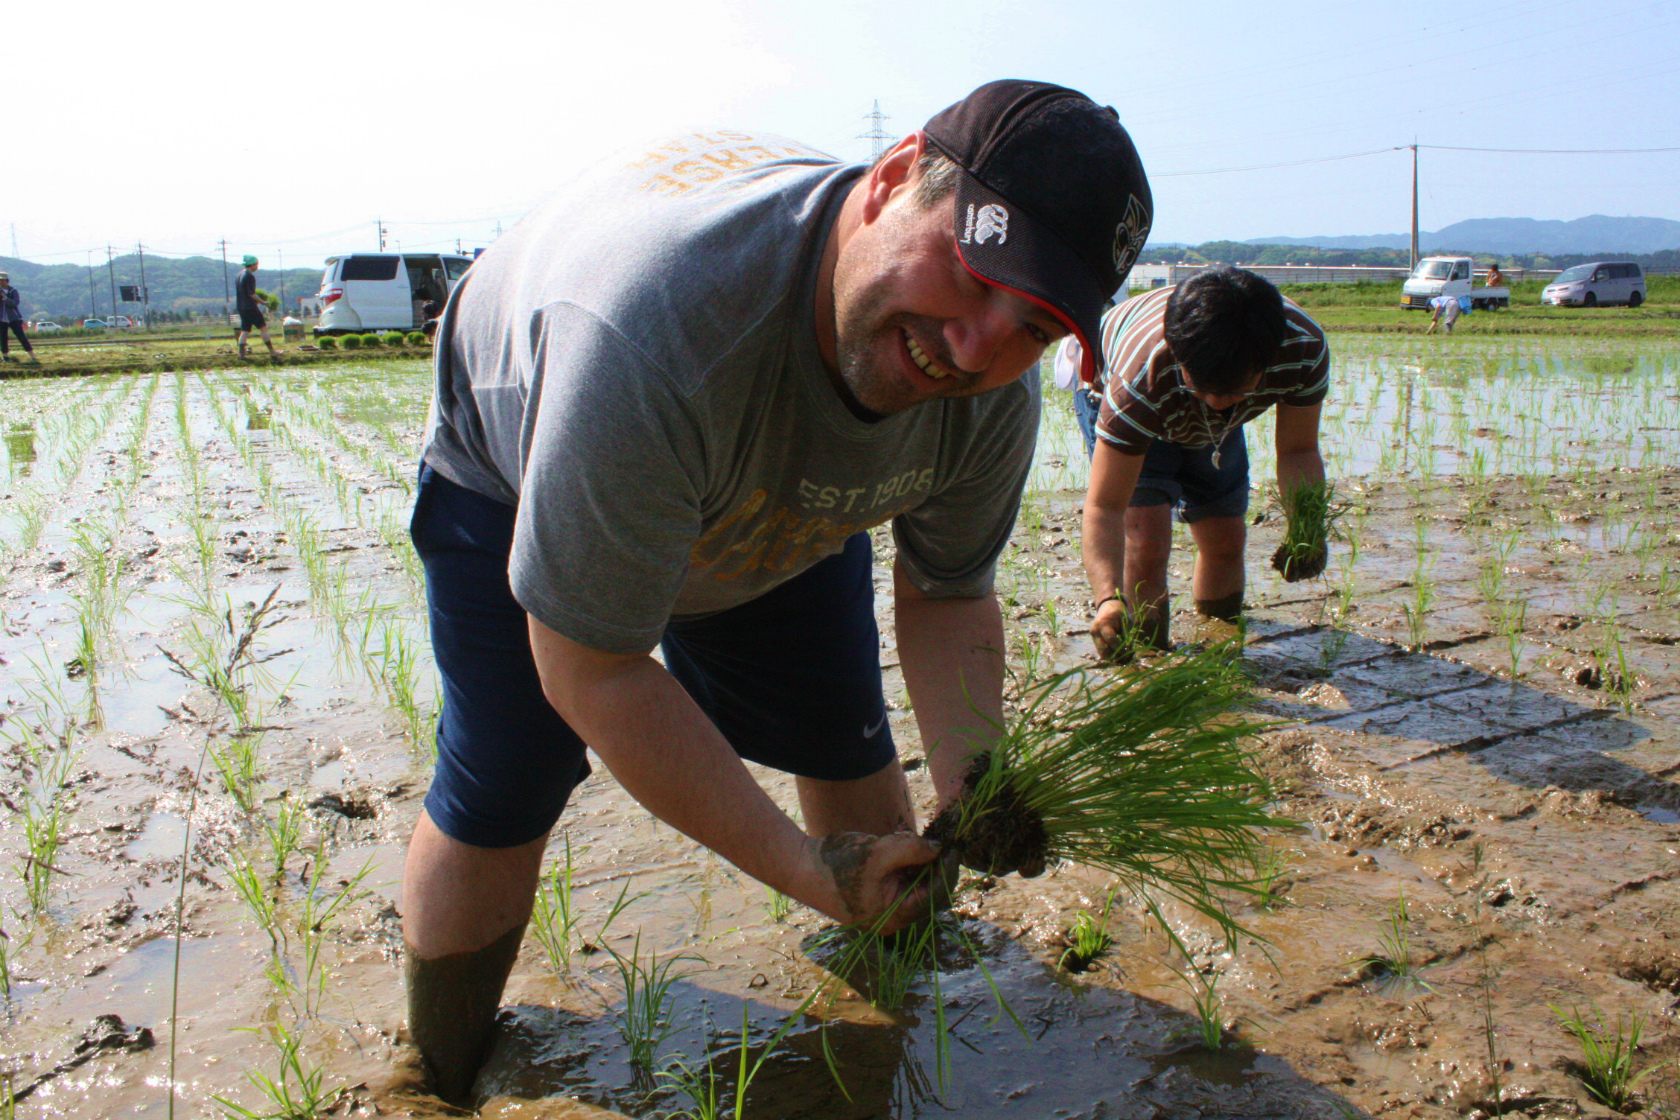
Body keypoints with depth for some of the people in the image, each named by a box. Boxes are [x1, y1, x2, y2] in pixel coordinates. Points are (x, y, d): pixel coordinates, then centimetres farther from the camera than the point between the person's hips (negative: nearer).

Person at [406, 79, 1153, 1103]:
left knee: (848, 745, 8)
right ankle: (445, 1079, 21)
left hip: (779, 492, 5)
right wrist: (803, 869, -33)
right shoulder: (652, 326, -48)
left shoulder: (997, 396, -28)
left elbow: (945, 594, -11)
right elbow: (592, 673, -38)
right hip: (514, 471, -4)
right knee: (498, 799, -9)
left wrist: (974, 784, -30)